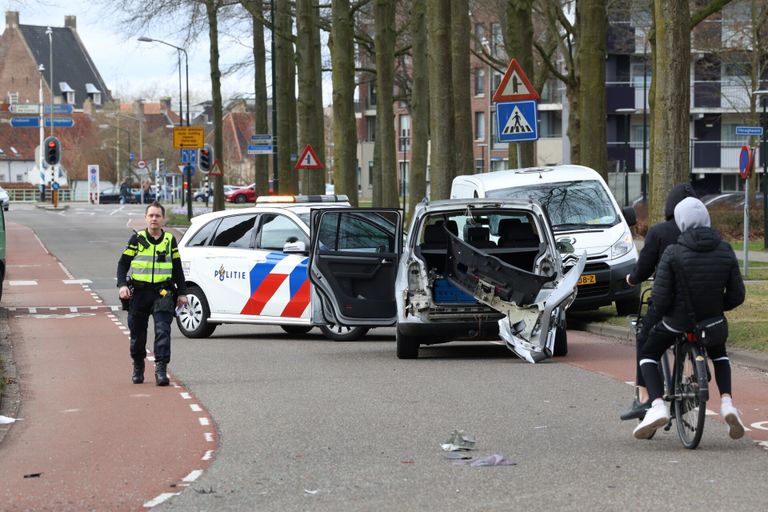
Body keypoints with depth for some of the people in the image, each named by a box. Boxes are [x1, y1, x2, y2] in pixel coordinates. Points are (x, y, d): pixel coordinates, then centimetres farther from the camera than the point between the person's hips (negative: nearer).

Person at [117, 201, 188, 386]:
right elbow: (123, 263, 5)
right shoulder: (137, 239, 5)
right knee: (138, 333, 8)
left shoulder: (170, 240, 10)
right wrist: (122, 285, -10)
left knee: (163, 331, -12)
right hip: (139, 292, 0)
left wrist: (182, 293, 11)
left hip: (162, 293, 0)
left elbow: (177, 268, 15)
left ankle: (161, 369, -15)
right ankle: (138, 367, 27)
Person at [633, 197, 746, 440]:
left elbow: (660, 297, -18)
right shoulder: (725, 251, -7)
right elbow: (736, 295, -3)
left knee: (648, 355, 19)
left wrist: (663, 311, 5)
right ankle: (726, 402, 9)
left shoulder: (673, 253, -18)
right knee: (719, 355, 33)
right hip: (711, 320, 4)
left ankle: (657, 406, -4)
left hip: (678, 319, -3)